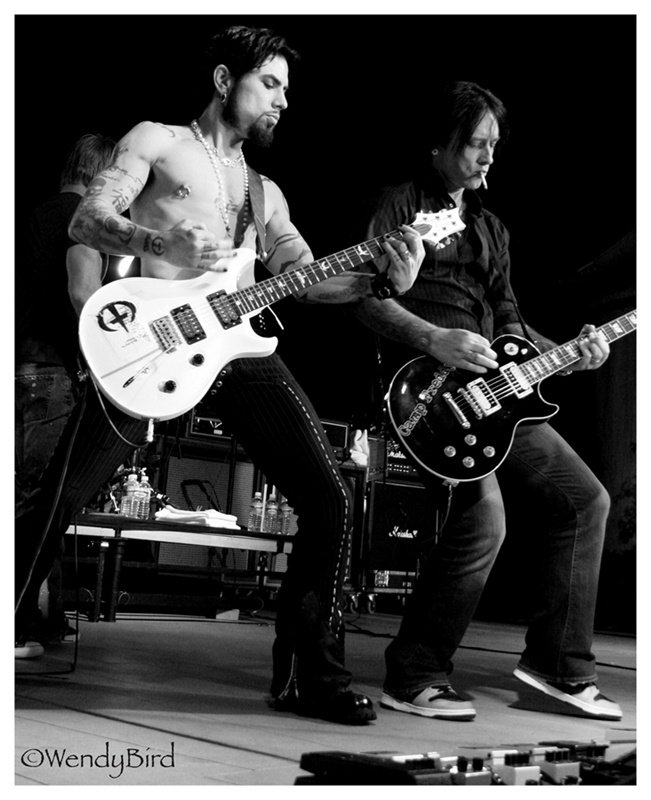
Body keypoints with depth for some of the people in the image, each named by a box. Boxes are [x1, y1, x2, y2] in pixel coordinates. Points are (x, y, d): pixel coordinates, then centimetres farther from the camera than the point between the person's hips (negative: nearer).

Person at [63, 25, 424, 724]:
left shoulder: (264, 192, 28)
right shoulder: (156, 141, 12)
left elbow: (306, 277, 14)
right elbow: (87, 220, -1)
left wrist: (385, 281, -4)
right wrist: (161, 243, -20)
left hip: (241, 347, 5)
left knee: (328, 500, -5)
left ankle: (311, 675, 4)